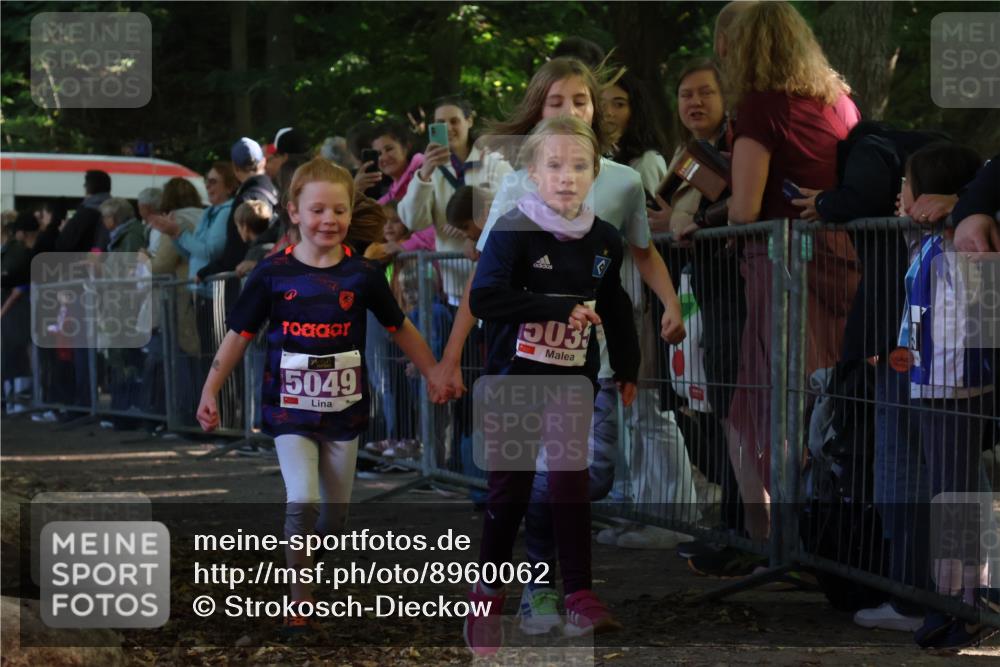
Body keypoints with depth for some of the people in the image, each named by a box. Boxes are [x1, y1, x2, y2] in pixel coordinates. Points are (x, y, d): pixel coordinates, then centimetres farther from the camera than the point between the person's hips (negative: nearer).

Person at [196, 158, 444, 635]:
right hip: (291, 411, -2)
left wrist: (434, 374, 12)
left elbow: (400, 328, 10)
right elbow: (239, 335, 0)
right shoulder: (273, 273, -7)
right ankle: (299, 594, -5)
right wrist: (210, 390, -2)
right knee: (303, 500, -18)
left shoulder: (362, 275, -3)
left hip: (343, 411, 2)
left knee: (335, 511, 11)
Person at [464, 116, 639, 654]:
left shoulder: (605, 241, 1)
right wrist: (560, 308, -29)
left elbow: (616, 309, 17)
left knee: (571, 484, -2)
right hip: (515, 381, -3)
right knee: (509, 490, 5)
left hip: (574, 383, 3)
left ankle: (580, 598, 1)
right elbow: (483, 298, -27)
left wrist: (628, 370, 21)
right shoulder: (513, 230, -14)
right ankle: (488, 595, 19)